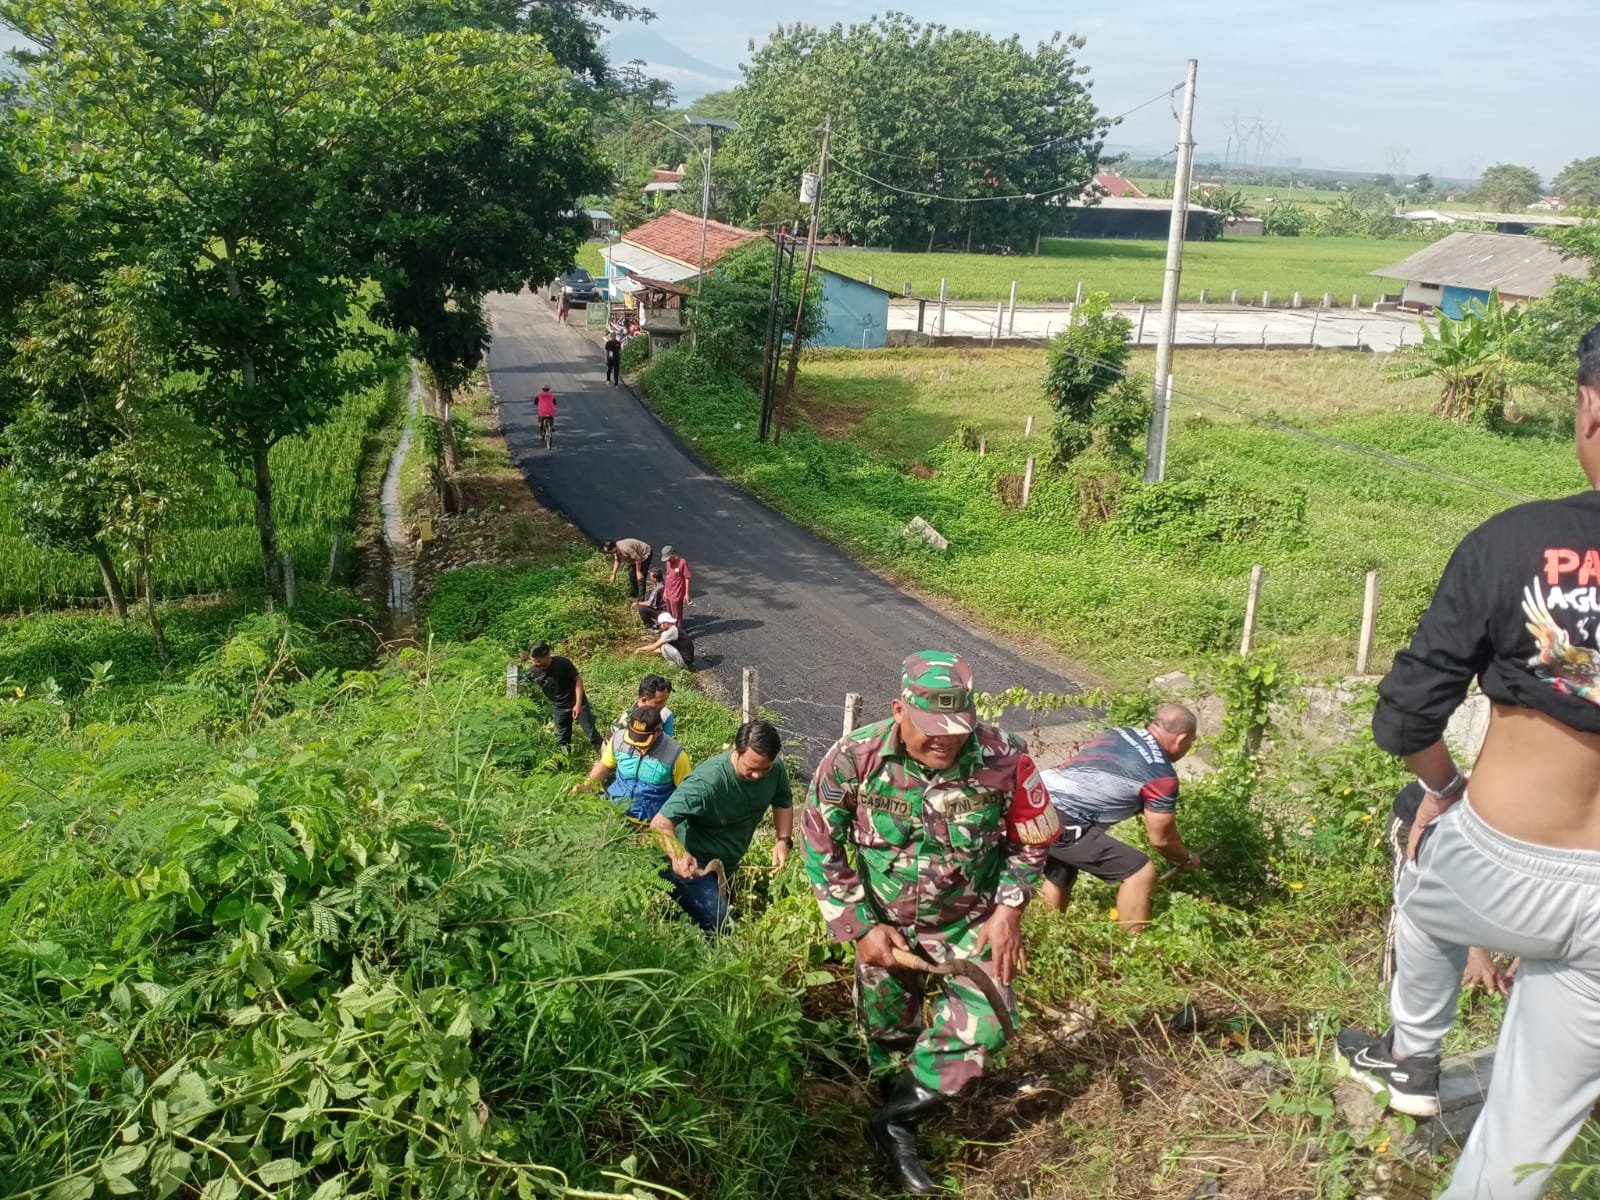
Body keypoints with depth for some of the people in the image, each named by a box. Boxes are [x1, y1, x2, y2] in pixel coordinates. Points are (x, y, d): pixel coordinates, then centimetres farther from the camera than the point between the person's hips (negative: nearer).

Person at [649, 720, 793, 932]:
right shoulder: (707, 781, -35)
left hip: (727, 866, 7)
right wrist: (677, 855, -56)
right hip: (692, 863, -7)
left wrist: (784, 840, -15)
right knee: (715, 925, -26)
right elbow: (660, 823, -36)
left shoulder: (776, 769, -17)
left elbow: (783, 803, 3)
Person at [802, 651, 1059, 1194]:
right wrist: (861, 927, -12)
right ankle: (901, 1121, 45)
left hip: (970, 919, 0)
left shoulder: (1004, 758, -25)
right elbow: (821, 849, -11)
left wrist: (1009, 909, -12)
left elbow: (1031, 838, -5)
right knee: (888, 1030, 15)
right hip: (885, 922, 0)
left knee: (984, 1022, -14)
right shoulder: (852, 760, -26)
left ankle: (895, 1121, 7)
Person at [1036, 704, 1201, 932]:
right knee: (1141, 871, 2)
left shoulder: (1121, 733, 18)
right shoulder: (1163, 775, -3)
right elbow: (1162, 839, 8)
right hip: (1057, 822, -8)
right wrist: (1188, 859, 28)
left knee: (1060, 875, 34)